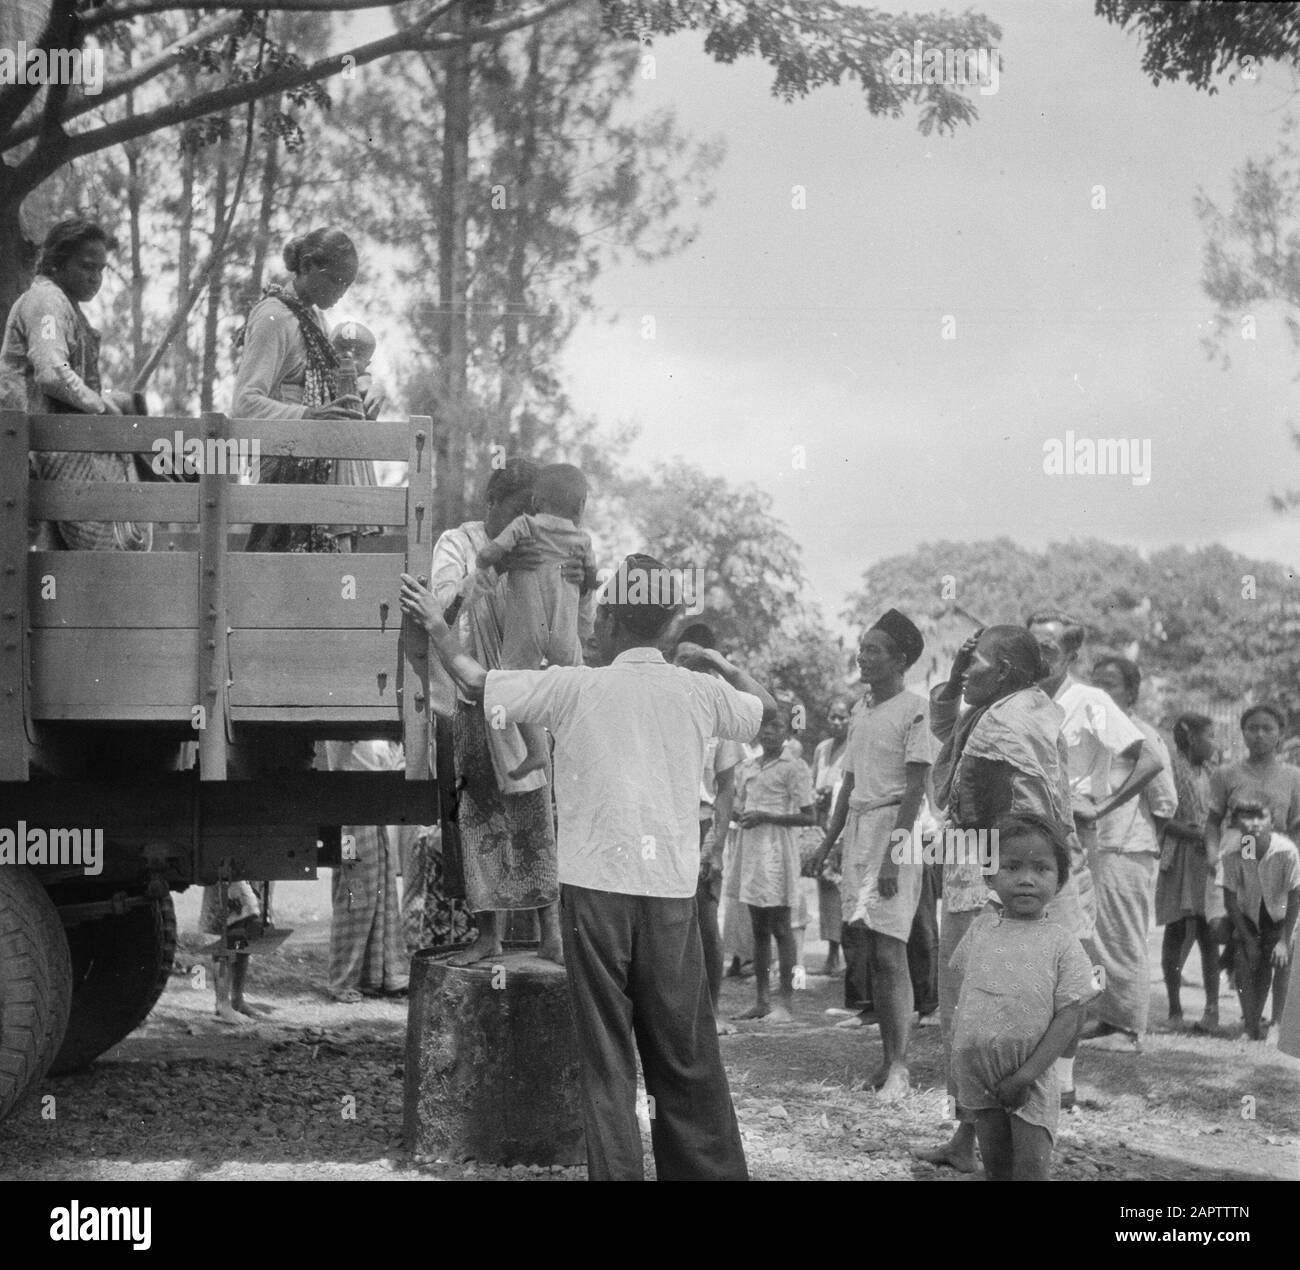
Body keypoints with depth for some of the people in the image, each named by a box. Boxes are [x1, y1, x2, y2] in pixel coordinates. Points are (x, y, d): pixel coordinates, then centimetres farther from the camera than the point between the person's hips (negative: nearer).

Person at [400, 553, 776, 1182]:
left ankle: (617, 1170, 0)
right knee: (684, 1055, 10)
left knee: (606, 1055, 2)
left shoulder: (575, 688, -4)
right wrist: (722, 663, 34)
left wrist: (436, 626, 20)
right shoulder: (699, 692, 2)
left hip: (596, 887, -2)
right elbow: (766, 709, 22)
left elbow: (475, 681, 4)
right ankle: (710, 1167, 12)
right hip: (672, 892, 2)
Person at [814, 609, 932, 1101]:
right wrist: (827, 844, 16)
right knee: (871, 955, 7)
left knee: (890, 952, -11)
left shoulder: (913, 711, -8)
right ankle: (887, 1058, 12)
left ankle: (899, 1067, -9)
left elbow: (915, 789, -12)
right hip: (857, 830, 8)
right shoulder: (860, 717, 17)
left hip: (893, 830, -8)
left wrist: (893, 853, -19)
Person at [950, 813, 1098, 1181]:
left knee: (1030, 1171, -4)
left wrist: (1024, 1076, -17)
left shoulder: (1062, 944, -8)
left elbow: (1068, 1018, -11)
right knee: (995, 1168, 13)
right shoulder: (980, 929, 3)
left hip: (1031, 1081, -3)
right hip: (978, 1077, 3)